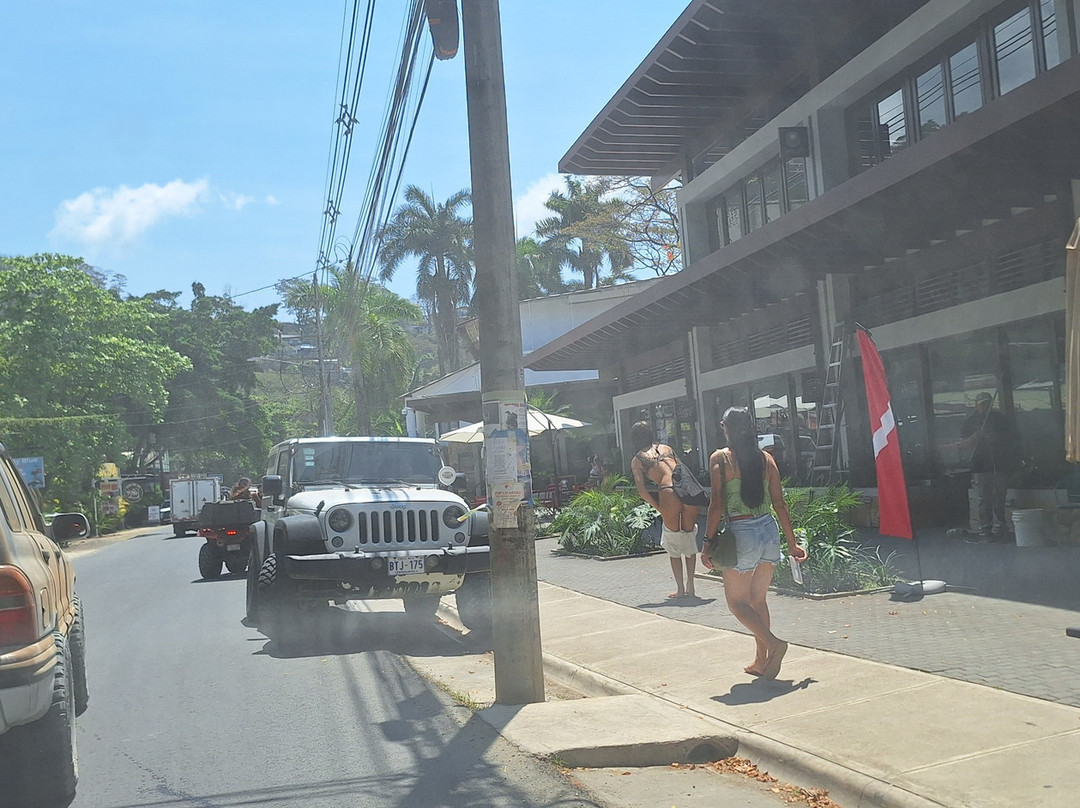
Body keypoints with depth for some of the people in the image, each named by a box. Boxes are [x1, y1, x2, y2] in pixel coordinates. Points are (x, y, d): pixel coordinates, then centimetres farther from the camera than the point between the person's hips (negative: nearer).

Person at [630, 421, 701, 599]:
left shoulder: (637, 460, 15)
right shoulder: (666, 448, 26)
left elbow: (642, 490, 6)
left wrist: (659, 507, 12)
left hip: (668, 493, -3)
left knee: (673, 544, 13)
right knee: (689, 537, 17)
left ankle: (680, 588, 16)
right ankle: (690, 586, 19)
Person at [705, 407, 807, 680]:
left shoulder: (720, 458, -7)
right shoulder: (766, 458, 5)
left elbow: (717, 505, -11)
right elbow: (780, 504, 6)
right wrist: (792, 542, 12)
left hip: (742, 534, -5)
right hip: (770, 530, 5)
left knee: (736, 600, 9)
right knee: (758, 599, 19)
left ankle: (773, 643, -11)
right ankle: (761, 662, 22)